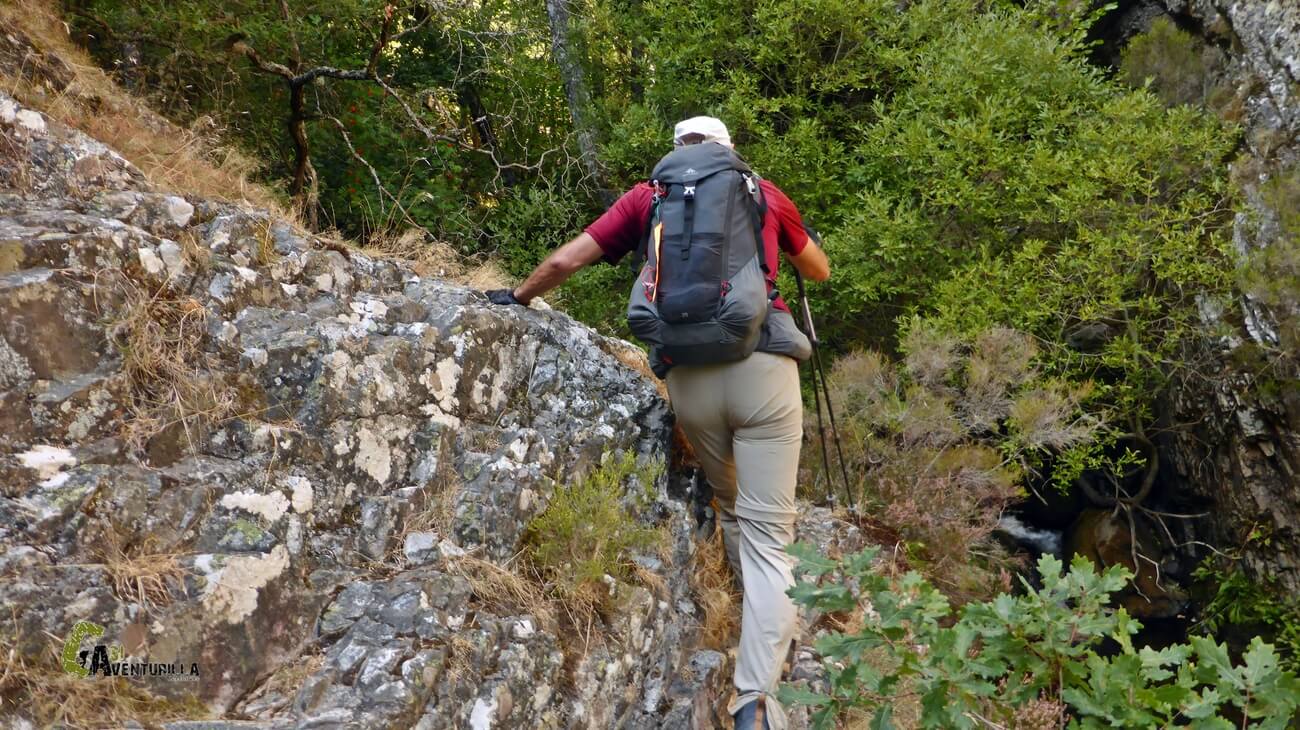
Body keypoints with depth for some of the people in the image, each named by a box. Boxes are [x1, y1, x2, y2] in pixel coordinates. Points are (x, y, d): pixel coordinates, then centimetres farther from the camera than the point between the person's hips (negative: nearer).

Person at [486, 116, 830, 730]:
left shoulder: (647, 197, 16)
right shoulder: (764, 193, 17)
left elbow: (562, 262, 13)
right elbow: (820, 272, 31)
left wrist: (517, 298, 31)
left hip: (689, 376, 1)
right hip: (762, 366, -1)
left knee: (731, 511, 24)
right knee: (767, 532, -1)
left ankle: (770, 626, 37)